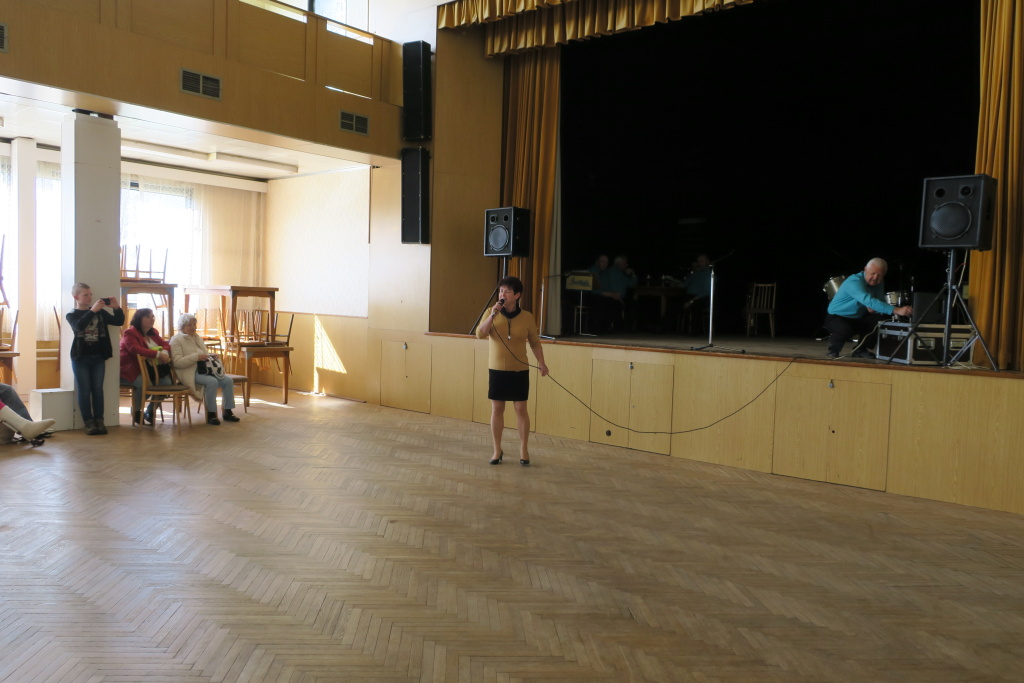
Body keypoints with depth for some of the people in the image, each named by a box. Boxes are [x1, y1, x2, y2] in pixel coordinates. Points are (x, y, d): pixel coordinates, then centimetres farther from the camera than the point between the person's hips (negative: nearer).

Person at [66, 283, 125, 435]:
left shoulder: (100, 312, 6)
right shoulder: (72, 315, 0)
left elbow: (119, 321, 2)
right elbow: (79, 326, -21)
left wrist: (116, 307, -14)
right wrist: (92, 310, -28)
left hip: (98, 357, 2)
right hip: (81, 358, -2)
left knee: (98, 389, 4)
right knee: (84, 390, 0)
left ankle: (99, 421, 7)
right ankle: (89, 422, 3)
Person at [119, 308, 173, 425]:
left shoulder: (153, 333, 15)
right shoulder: (130, 333, -10)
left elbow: (165, 344, 10)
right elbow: (135, 349, -27)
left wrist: (165, 352, -16)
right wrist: (158, 354, -32)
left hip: (149, 369, 7)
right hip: (132, 370, -7)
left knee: (166, 382, -16)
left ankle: (150, 411, 5)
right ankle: (136, 411, -5)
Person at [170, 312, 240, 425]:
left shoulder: (197, 338, 20)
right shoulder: (176, 340, -4)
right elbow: (177, 362, -16)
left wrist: (211, 356, 5)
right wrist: (196, 357, -25)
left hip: (204, 369, 8)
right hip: (189, 373, -8)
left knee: (227, 381, -10)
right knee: (212, 382, -32)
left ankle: (227, 411, -1)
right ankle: (211, 414, -22)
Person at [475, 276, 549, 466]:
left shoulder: (527, 317, -4)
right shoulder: (492, 313, -2)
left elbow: (535, 343, 4)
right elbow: (480, 334, -14)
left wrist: (541, 363, -5)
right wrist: (493, 314, -22)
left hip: (519, 371, -1)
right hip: (496, 370, 1)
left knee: (521, 409, 4)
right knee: (497, 409, 6)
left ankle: (524, 449, 17)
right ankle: (497, 450, 18)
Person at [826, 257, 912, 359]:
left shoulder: (877, 283, 0)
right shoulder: (854, 282, -27)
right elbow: (868, 301, -43)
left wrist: (874, 307, -24)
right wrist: (896, 310, -53)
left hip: (857, 320, 8)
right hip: (837, 317, -8)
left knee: (878, 319, -17)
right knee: (846, 330, -38)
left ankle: (860, 350, 0)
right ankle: (834, 349, -4)